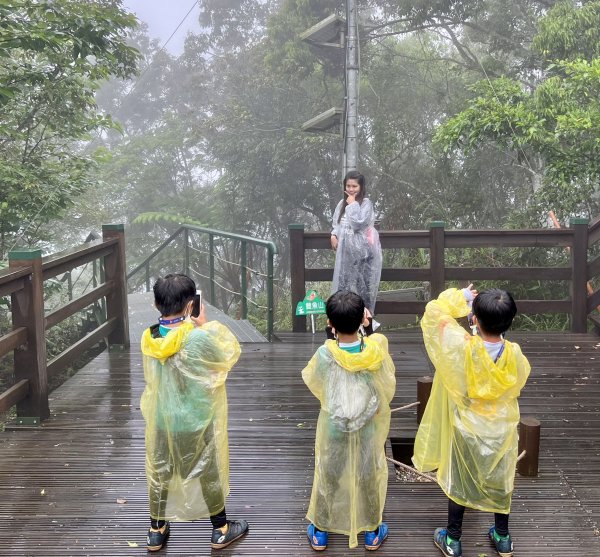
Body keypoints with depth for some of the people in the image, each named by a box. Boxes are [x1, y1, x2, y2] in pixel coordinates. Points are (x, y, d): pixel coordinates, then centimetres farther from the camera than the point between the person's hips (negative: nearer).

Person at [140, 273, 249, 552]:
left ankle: (156, 531, 36)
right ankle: (221, 531, 31)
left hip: (161, 422, 4)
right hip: (196, 423, -4)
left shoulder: (149, 339, -11)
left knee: (159, 474, 20)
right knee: (209, 474, 15)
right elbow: (232, 351, -11)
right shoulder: (199, 338, -27)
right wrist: (205, 324, -6)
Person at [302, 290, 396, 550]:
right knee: (369, 475, 21)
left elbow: (311, 380, -5)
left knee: (328, 475, 20)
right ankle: (372, 532, 39)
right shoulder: (377, 349, -25)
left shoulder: (325, 354, -27)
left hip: (333, 427, 0)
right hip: (368, 427, 1)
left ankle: (320, 531, 37)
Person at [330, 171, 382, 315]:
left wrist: (353, 205, -15)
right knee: (345, 282, 10)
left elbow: (358, 223, -21)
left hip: (361, 250, -6)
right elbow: (336, 223, 15)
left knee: (361, 283, -1)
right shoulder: (342, 203, 9)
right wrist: (334, 235, -3)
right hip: (346, 249, 6)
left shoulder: (366, 203, -10)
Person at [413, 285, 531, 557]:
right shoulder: (514, 355, -22)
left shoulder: (461, 347, -31)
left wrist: (459, 297, -4)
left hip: (465, 431, -2)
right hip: (501, 431, 2)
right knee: (500, 482, 22)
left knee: (458, 483, 17)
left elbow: (434, 313, -18)